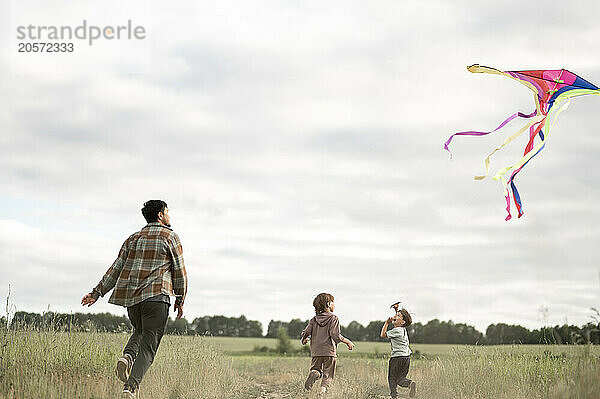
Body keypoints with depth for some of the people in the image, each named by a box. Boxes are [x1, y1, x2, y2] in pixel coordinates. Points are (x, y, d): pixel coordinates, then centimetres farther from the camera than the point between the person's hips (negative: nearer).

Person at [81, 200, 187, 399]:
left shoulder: (133, 239, 17)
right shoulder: (170, 237, 3)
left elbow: (116, 268, 13)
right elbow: (179, 271, 2)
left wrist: (97, 292, 14)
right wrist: (180, 300, 11)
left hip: (130, 297, 5)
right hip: (156, 297, -5)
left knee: (141, 332, 30)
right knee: (148, 347, -6)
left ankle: (127, 357, 0)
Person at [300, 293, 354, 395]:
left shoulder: (314, 320, 8)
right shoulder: (333, 318, -5)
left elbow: (305, 333, 4)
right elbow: (335, 335, -17)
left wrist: (304, 340, 26)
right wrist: (347, 341, -6)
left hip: (316, 351, 3)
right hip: (329, 351, -3)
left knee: (315, 369, 17)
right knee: (328, 374, 6)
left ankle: (313, 373, -18)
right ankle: (323, 388, -20)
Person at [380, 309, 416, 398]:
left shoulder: (396, 331, -14)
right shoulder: (403, 330, 10)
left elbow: (383, 334, -3)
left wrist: (387, 323, 1)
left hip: (397, 357, -8)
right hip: (406, 357, 8)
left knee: (392, 378, 4)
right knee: (400, 378, 12)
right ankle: (410, 383, -15)